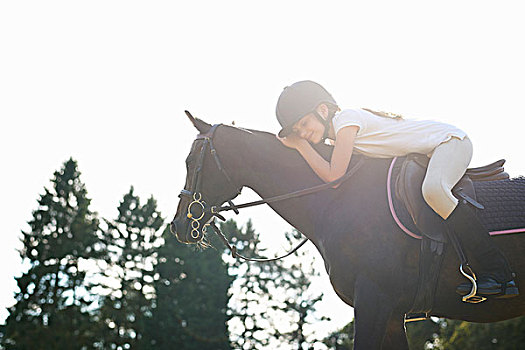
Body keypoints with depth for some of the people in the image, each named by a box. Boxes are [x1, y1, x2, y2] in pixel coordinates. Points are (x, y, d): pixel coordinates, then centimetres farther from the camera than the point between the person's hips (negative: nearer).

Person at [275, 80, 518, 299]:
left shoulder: (345, 119, -21)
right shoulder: (335, 134, 7)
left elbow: (333, 176, -28)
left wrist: (301, 145, -19)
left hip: (450, 140, -11)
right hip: (427, 154, 11)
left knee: (433, 190, -37)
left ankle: (497, 271, -34)